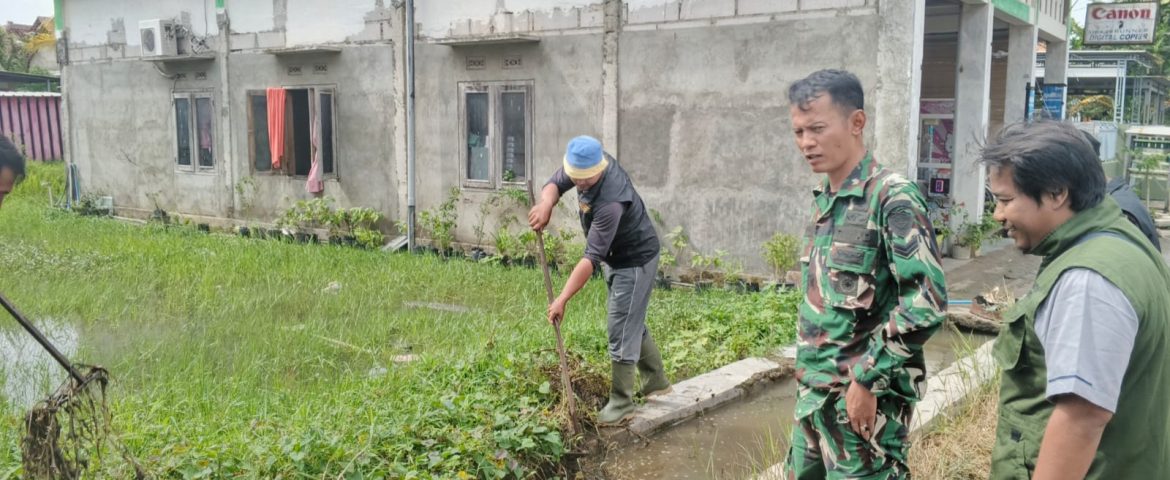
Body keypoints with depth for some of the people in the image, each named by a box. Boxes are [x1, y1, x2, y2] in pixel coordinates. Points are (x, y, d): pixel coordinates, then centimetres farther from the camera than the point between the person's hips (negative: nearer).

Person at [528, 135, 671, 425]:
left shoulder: (610, 200, -37)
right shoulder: (587, 163, -13)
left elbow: (592, 257, -38)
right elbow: (556, 183, 0)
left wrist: (563, 299, -37)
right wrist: (546, 204, -25)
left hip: (635, 261, -10)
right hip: (616, 257, 10)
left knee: (621, 329, -6)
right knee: (632, 322, 19)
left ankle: (621, 404, 5)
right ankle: (657, 382, 34)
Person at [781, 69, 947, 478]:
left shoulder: (892, 197, -15)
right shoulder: (823, 198, 8)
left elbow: (925, 302, -21)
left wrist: (867, 379, -19)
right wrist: (807, 374, 15)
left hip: (863, 394, -8)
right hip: (813, 389, 8)